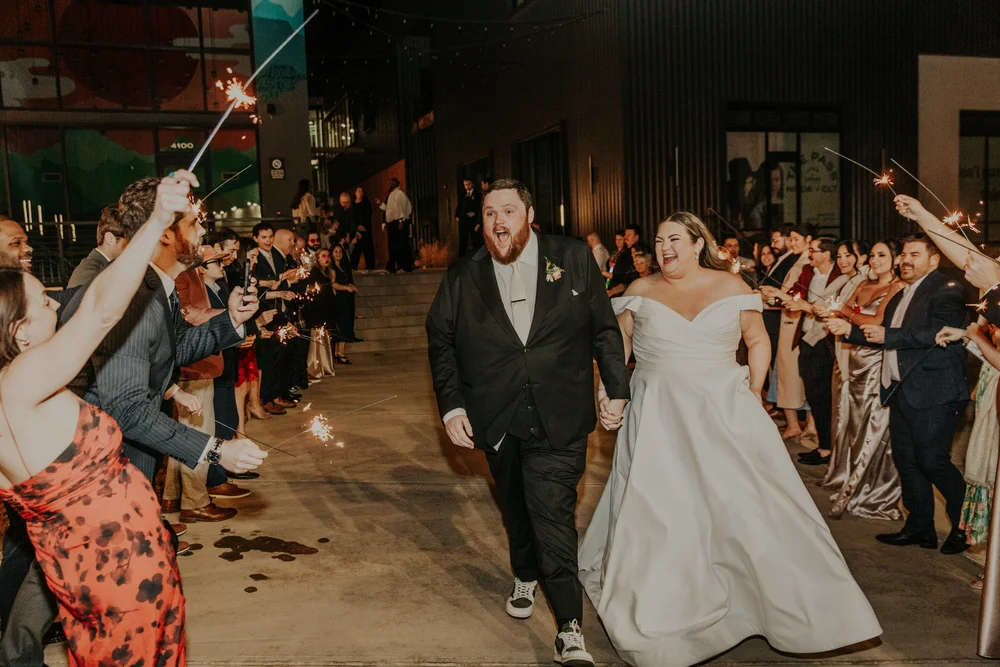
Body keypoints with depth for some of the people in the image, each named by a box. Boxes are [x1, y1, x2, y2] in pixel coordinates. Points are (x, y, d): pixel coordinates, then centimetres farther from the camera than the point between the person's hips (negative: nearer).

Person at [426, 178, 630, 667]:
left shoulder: (574, 259, 1)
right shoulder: (462, 278, 4)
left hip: (559, 419, -3)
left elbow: (605, 328, 4)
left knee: (553, 510, -9)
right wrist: (450, 404, -3)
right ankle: (525, 576, 46)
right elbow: (440, 342, 6)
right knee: (516, 507, 19)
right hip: (497, 420, 3)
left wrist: (617, 387, 0)